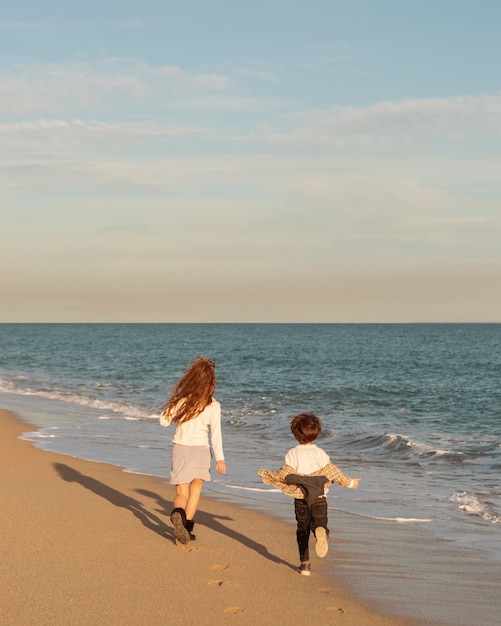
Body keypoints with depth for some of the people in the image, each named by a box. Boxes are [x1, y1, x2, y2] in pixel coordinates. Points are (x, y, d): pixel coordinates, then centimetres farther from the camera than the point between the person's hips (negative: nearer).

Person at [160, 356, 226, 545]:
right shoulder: (213, 405, -8)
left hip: (180, 449, 1)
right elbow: (216, 434, -10)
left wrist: (168, 405, 20)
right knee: (195, 490, 16)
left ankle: (178, 512, -25)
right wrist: (220, 458, -5)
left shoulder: (180, 399, -5)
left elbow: (164, 421, 3)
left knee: (181, 492, 7)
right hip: (201, 450, -1)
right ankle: (187, 526, 6)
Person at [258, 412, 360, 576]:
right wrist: (350, 482, 12)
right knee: (320, 524, 4)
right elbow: (333, 472, -2)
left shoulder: (292, 454, -6)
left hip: (300, 500, 1)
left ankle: (305, 564, 11)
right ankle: (321, 532, -34)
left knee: (302, 530, 13)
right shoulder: (320, 453, -4)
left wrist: (267, 476, 8)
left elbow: (284, 475, -10)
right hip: (319, 499, 0)